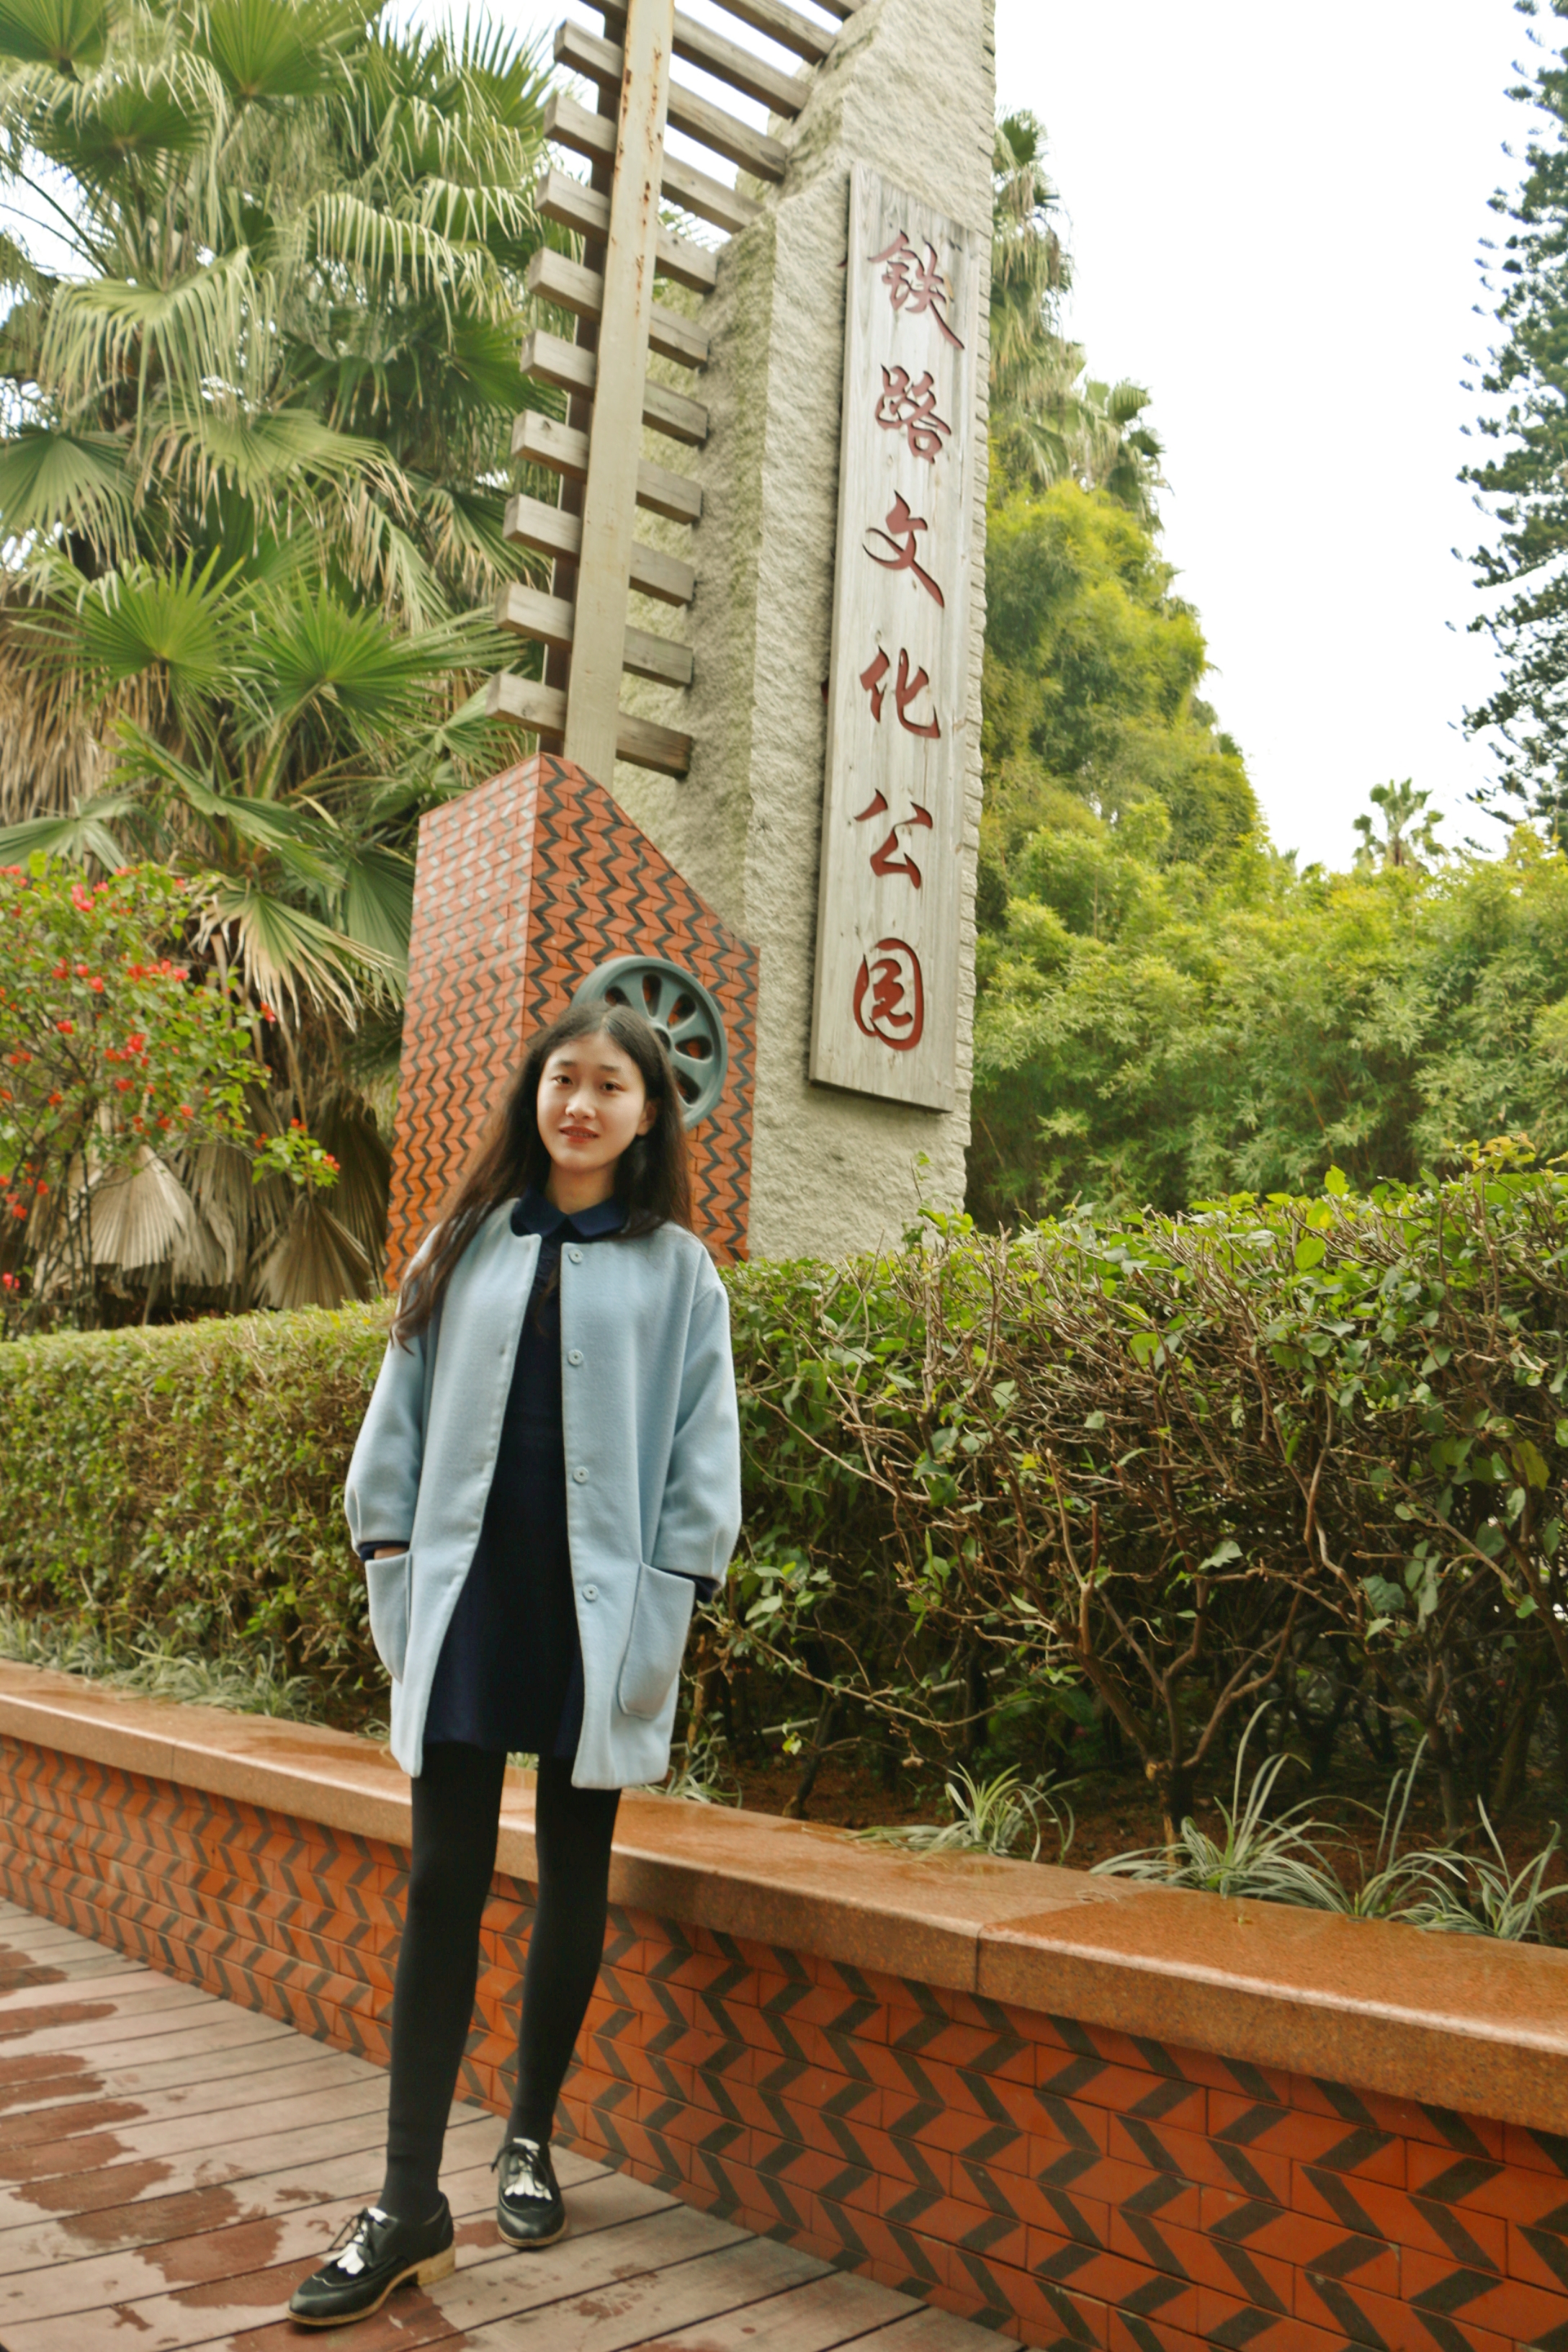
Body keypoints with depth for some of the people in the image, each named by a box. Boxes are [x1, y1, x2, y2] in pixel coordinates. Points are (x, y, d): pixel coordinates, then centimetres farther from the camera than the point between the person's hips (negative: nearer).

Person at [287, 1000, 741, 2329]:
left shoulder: (675, 1269, 2)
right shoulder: (466, 1245, 8)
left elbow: (703, 1447, 0)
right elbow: (406, 1407, 10)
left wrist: (669, 1598, -6)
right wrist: (390, 1550, 3)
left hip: (597, 1609, -1)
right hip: (470, 1594, 1)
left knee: (573, 1880, 11)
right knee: (445, 1885, 1)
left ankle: (532, 2138, 31)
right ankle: (410, 2205, 10)